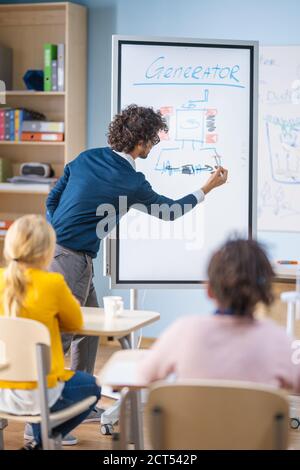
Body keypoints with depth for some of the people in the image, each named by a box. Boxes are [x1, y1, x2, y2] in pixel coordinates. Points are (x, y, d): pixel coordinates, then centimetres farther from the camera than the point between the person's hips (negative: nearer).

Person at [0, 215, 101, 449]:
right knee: (90, 386, 25)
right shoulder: (52, 283, -17)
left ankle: (38, 434, 37)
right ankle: (43, 441, 17)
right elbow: (75, 323, 0)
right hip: (37, 394, -5)